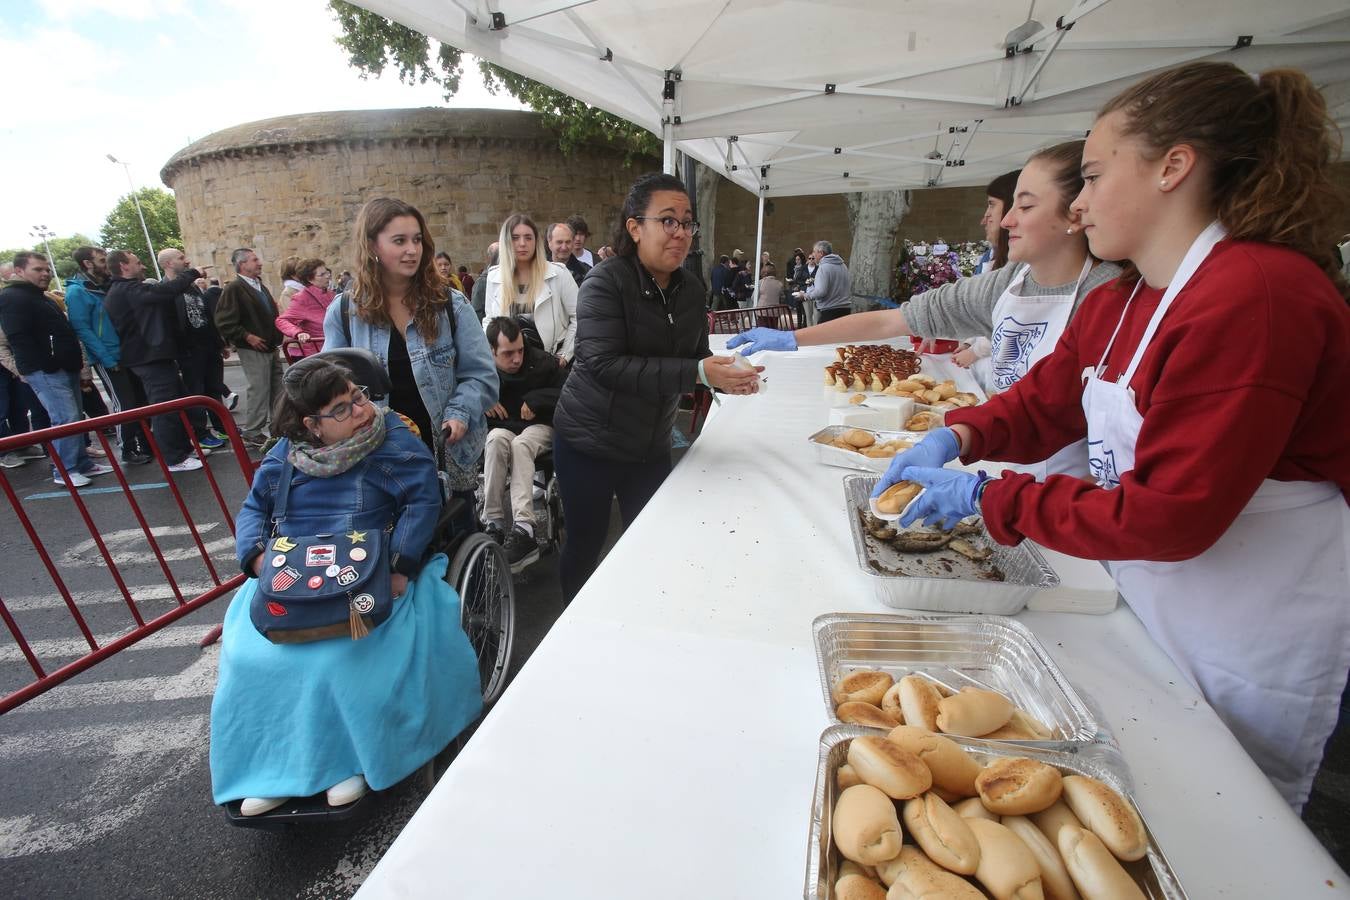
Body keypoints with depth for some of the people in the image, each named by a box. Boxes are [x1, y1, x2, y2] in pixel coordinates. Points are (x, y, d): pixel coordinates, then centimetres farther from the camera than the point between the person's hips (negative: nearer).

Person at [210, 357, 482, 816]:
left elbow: (423, 502, -13)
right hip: (288, 580, 5)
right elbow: (253, 509, 14)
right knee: (251, 654, -15)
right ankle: (272, 766, 6)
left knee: (340, 656, -24)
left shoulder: (393, 439, -4)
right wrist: (258, 555, -7)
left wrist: (399, 567, -23)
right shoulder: (286, 453, 9)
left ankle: (349, 760, 1)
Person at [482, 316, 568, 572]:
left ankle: (523, 527, -46)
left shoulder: (541, 361, -8)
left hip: (539, 427, -2)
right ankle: (494, 521, -34)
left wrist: (535, 399, -15)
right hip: (501, 428, 2)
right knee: (498, 440, -34)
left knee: (520, 444, -36)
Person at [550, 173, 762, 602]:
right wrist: (696, 374, -33)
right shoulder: (605, 282, -18)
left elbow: (695, 355, 10)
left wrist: (725, 375, -14)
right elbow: (604, 365, -29)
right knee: (585, 546, 12)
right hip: (590, 444, -5)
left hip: (651, 446, 5)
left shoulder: (692, 288, 1)